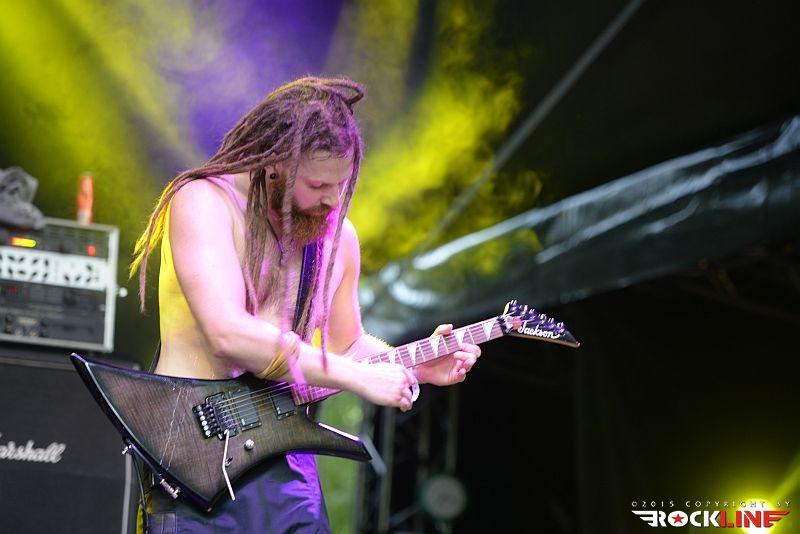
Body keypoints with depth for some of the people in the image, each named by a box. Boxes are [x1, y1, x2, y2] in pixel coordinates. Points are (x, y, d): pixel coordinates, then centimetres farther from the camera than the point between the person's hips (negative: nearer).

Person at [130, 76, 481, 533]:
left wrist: (416, 367, 2)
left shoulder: (339, 235, 9)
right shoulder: (204, 201, -12)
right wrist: (358, 377, -21)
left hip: (288, 465, 6)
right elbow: (229, 334, -26)